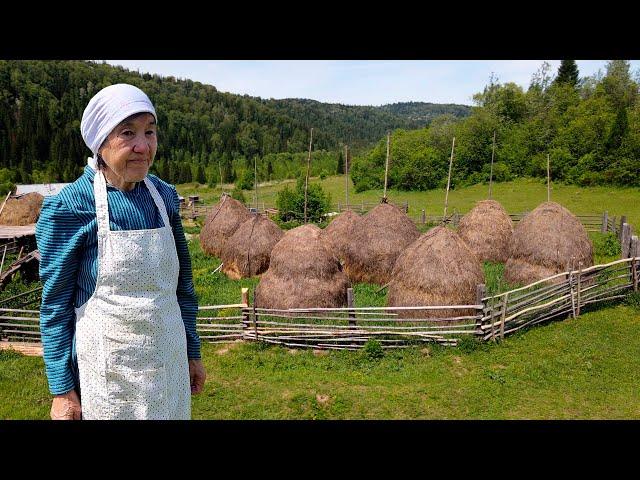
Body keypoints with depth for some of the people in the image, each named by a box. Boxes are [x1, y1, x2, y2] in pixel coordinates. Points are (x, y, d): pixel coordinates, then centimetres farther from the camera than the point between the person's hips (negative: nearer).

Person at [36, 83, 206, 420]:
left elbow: (182, 283, 6)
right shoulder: (69, 206, -14)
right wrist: (62, 391, -7)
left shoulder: (165, 196, -1)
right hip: (106, 373, -4)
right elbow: (55, 304, -9)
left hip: (168, 364, 4)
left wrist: (193, 353, 10)